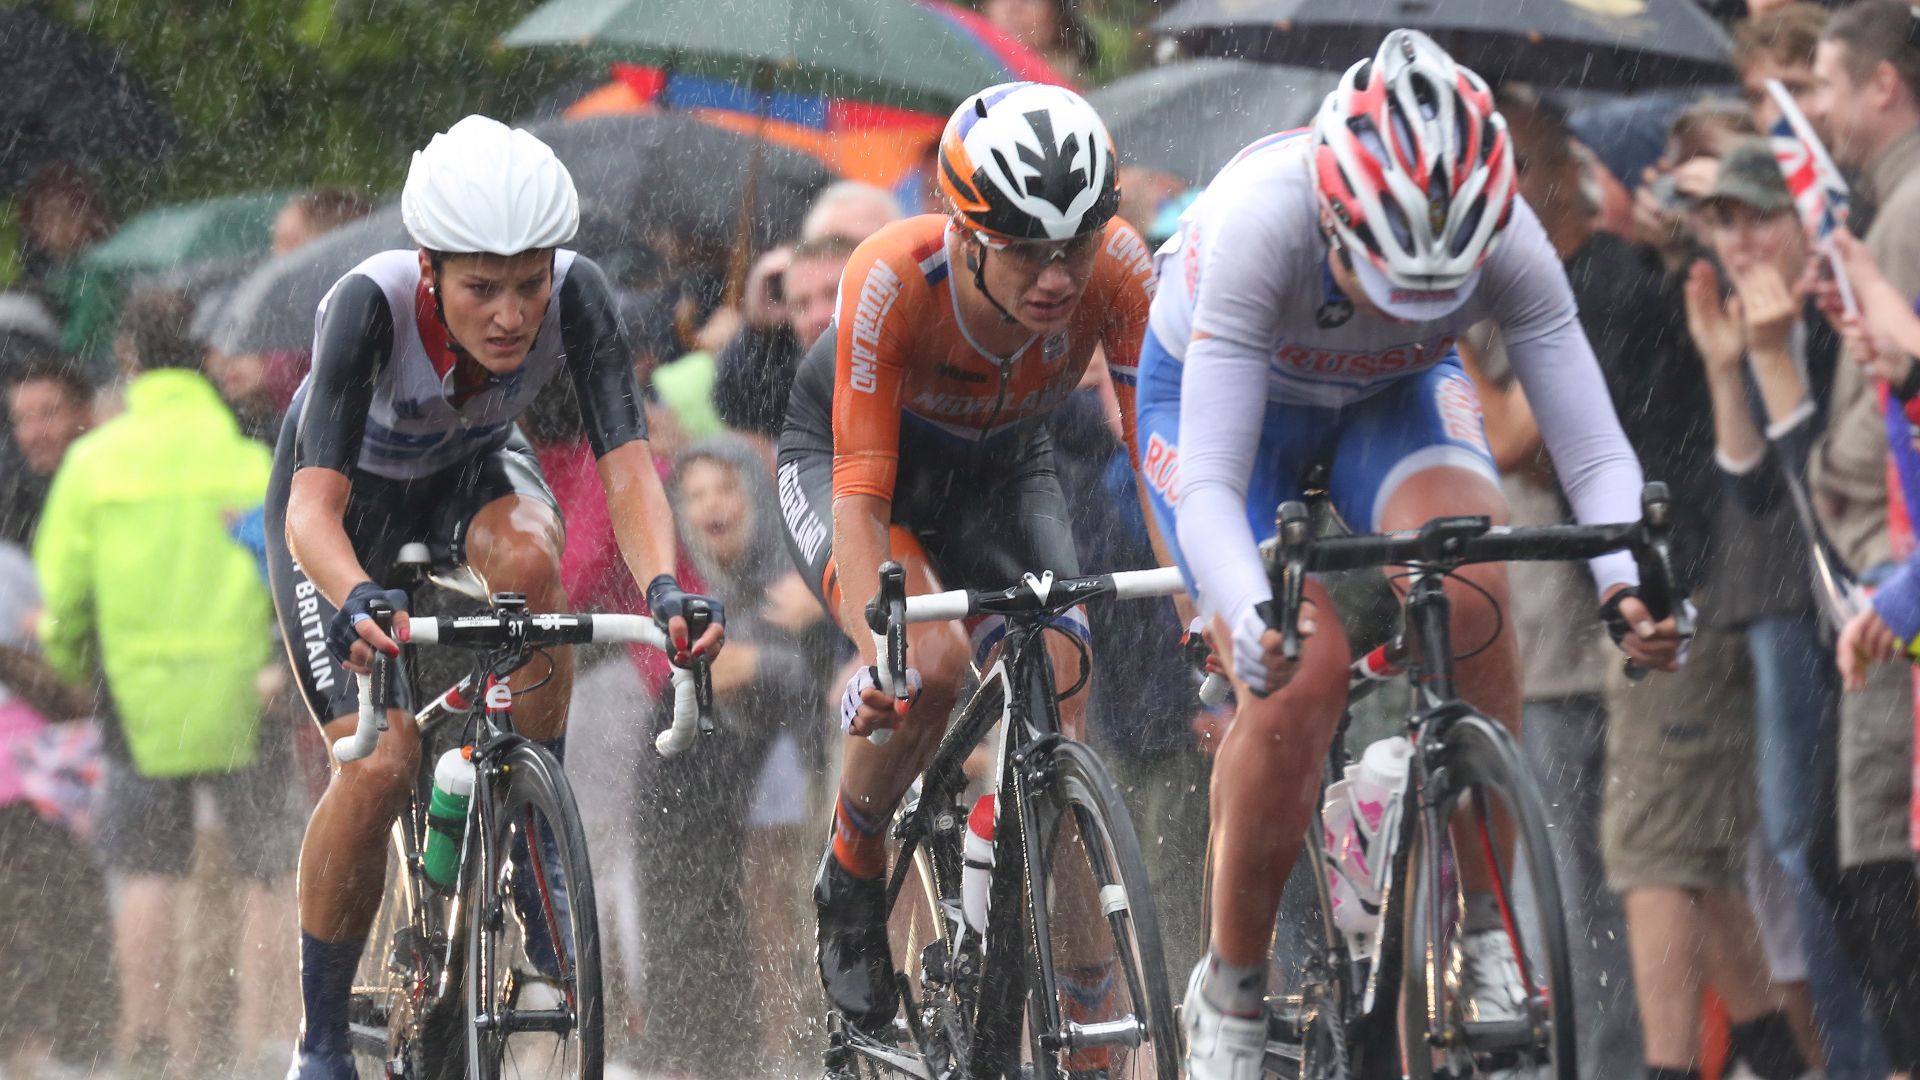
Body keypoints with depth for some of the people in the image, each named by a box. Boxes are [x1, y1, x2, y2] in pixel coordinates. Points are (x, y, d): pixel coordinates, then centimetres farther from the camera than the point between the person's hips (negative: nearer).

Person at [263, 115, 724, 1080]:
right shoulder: (372, 306, -38)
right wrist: (358, 603, -66)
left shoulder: (575, 297, -31)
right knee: (379, 767, -19)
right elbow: (314, 506, -46)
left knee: (526, 557, -34)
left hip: (471, 475, 2)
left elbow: (626, 465, -37)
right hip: (350, 499, -2)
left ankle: (539, 857, -21)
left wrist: (662, 586, -57)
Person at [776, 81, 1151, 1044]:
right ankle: (850, 883, -3)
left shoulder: (1113, 270, -32)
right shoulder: (895, 278, -39)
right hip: (840, 457, -3)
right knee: (927, 664, -30)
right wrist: (877, 648, -55)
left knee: (1056, 704, -16)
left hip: (1000, 470, 3)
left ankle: (1083, 1002, -5)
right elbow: (861, 492, -40)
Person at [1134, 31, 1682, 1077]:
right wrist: (1254, 620, -61)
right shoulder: (1259, 225, -40)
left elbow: (1594, 450, -30)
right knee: (1297, 685, -23)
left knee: (1471, 582, -30)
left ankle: (1483, 932, -17)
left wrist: (1625, 586, -51)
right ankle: (1229, 996, -2)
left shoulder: (1503, 238, -32)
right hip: (1222, 398, -2)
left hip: (1393, 398, 2)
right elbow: (1209, 487, -42)